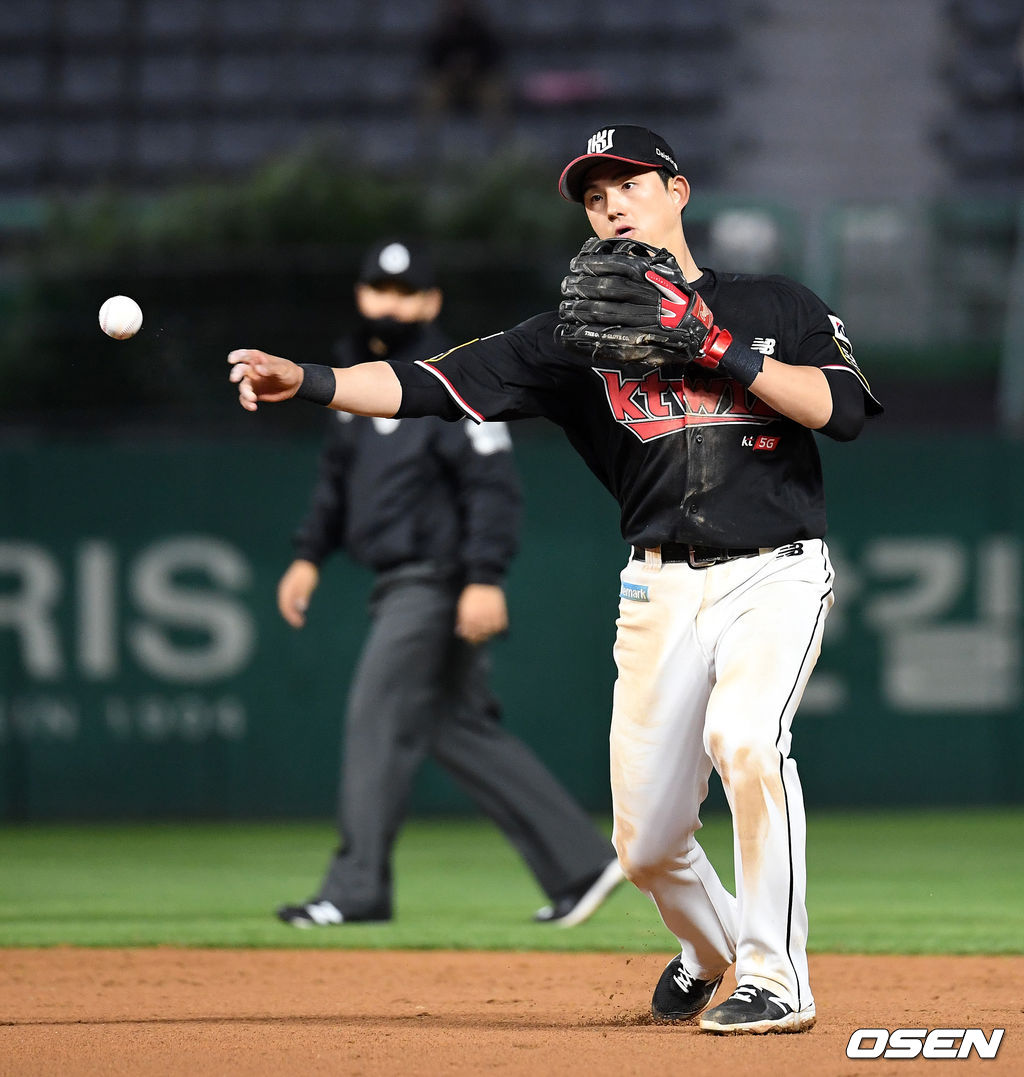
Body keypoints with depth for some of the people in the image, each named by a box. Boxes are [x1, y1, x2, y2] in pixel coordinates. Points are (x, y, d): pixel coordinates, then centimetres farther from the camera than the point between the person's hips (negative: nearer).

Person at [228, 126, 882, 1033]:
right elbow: (428, 385, -4)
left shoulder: (779, 307, 6)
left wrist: (713, 347, -15)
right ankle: (707, 948, 35)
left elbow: (842, 409, -11)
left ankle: (778, 976, -18)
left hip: (777, 575, -3)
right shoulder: (580, 335, 7)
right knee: (646, 846, 1)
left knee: (743, 737, -31)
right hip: (664, 587, 3)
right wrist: (309, 381, -19)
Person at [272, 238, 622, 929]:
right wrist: (310, 554, 16)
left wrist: (485, 578, -25)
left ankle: (358, 888, -7)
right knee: (463, 730, 11)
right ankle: (579, 864, 15)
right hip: (403, 586, 9)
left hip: (438, 581, -9)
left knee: (379, 717, -10)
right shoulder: (360, 375, 14)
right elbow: (339, 475, 25)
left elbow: (493, 485, -18)